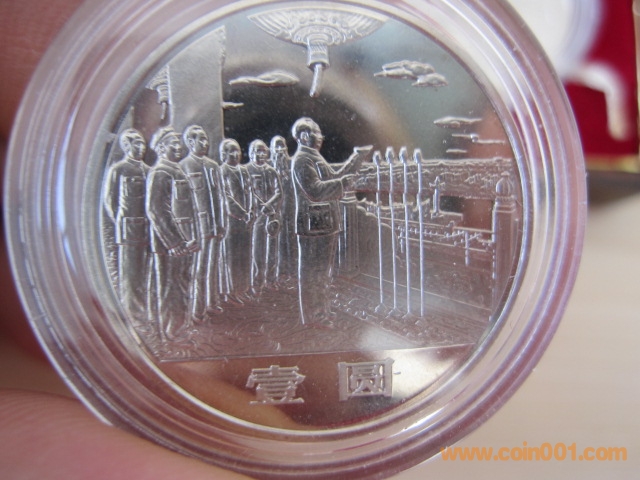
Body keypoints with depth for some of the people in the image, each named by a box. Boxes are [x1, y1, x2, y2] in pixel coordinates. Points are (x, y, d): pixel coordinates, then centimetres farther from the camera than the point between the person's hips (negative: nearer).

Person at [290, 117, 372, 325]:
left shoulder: (315, 158, 18)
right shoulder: (301, 160, -15)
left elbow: (334, 176, 27)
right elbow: (315, 190, -26)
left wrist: (357, 158, 24)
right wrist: (343, 183, -20)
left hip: (326, 225, 11)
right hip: (313, 226, -11)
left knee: (322, 272, 20)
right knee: (312, 274, -1)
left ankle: (321, 312, 34)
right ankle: (312, 319, 10)